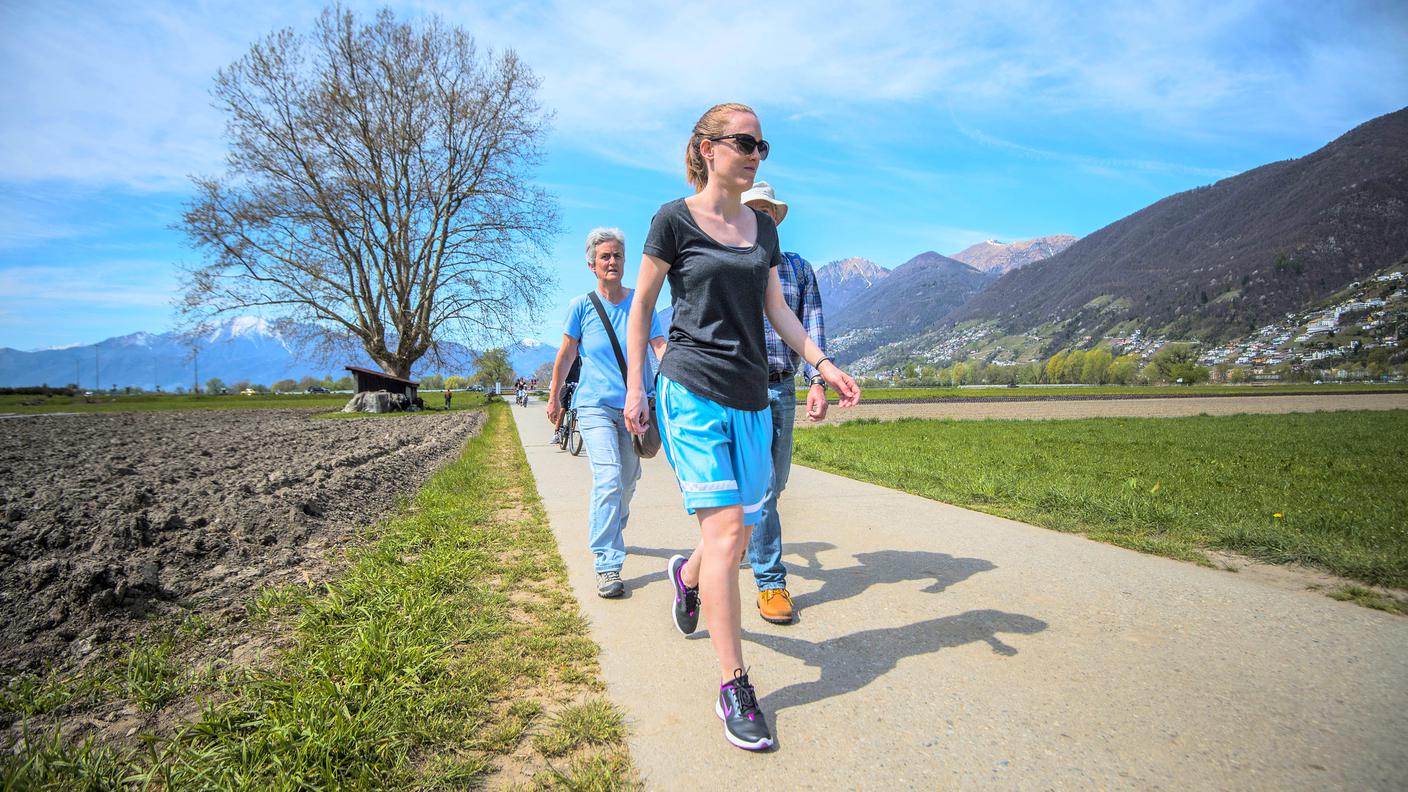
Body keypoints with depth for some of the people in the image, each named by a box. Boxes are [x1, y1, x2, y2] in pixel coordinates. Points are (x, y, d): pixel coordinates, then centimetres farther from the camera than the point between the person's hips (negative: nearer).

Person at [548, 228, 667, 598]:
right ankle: (607, 566, -13)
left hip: (633, 405, 3)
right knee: (608, 479, -18)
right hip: (595, 405, -3)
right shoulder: (581, 305, -2)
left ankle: (609, 535, 42)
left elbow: (661, 347, -6)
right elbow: (565, 354, 7)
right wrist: (554, 398, 12)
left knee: (627, 481, 14)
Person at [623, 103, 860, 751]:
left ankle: (686, 574, 46)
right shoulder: (674, 219, -1)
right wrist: (635, 387, -1)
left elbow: (778, 311, 15)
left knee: (738, 529, 10)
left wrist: (823, 364, 2)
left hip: (751, 397, 6)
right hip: (692, 391, -5)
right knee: (725, 528, -13)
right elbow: (642, 306, 3)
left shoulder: (763, 228, 14)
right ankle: (733, 686, -2)